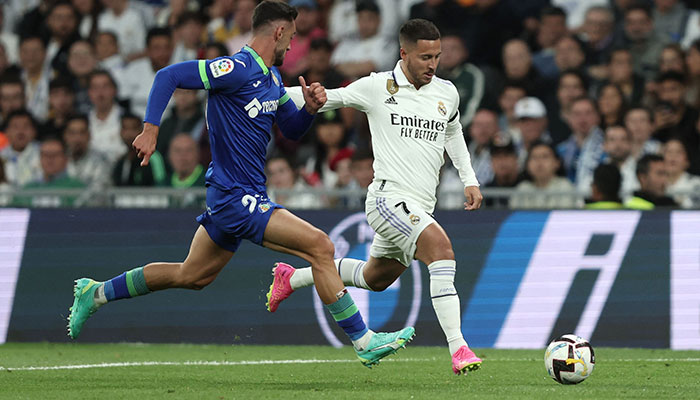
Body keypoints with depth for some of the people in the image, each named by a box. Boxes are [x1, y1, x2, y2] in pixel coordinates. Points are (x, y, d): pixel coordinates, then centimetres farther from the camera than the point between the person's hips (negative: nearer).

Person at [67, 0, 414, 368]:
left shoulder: (271, 76, 12)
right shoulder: (238, 69, -17)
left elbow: (292, 128, 22)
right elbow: (168, 76, -19)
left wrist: (310, 107, 1)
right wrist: (150, 129, -26)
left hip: (231, 198, 11)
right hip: (236, 197, -11)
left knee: (191, 276, 21)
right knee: (320, 246, -15)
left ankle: (95, 293, 33)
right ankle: (363, 341, -11)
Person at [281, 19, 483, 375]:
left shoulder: (447, 93, 10)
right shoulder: (377, 87, -4)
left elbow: (453, 132, 29)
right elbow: (330, 98, 8)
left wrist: (470, 180, 20)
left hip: (420, 208, 7)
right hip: (389, 197, -7)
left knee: (374, 278, 21)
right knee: (440, 246, -29)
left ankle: (291, 279, 44)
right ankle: (458, 348, -34)